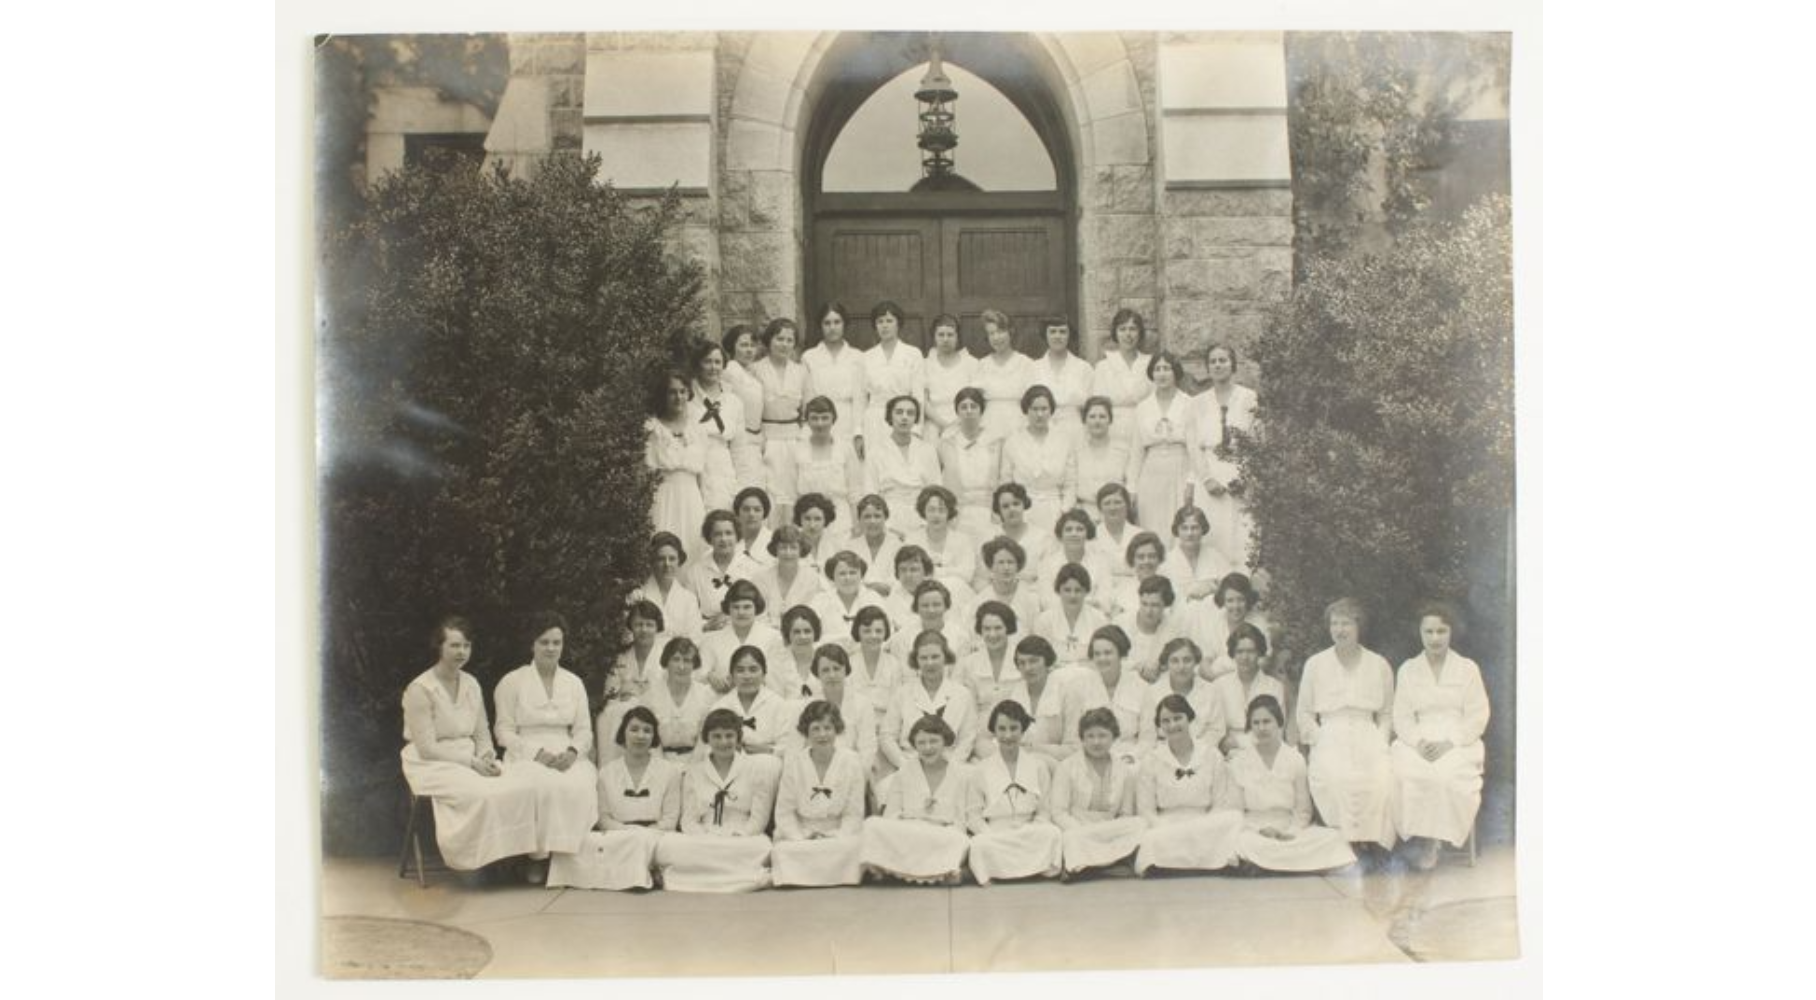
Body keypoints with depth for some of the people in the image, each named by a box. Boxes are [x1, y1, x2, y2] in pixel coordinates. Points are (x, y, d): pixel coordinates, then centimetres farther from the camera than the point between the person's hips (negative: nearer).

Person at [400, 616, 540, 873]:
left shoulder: (471, 685, 11)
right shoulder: (420, 689, -10)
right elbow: (427, 748, -14)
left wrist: (487, 755, -9)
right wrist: (472, 762, -19)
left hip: (470, 759, 6)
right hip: (432, 765, -6)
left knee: (523, 787, -21)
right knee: (482, 795, -35)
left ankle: (516, 856, -14)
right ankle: (481, 859, -20)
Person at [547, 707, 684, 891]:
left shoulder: (669, 772, 8)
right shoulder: (607, 772, 16)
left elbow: (670, 820, 3)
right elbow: (603, 816, 11)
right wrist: (625, 830, -11)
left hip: (654, 836, -3)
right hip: (616, 836, 3)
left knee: (641, 839, -40)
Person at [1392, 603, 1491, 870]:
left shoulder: (1468, 668, 10)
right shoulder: (1408, 669, 15)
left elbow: (1477, 717, 2)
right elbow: (1402, 717, 8)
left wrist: (1448, 743, -13)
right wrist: (1418, 742, -13)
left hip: (1458, 742, -1)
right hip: (1419, 741, 1)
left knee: (1448, 775, -35)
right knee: (1406, 773, -33)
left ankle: (1433, 839, -20)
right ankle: (1420, 836, -22)